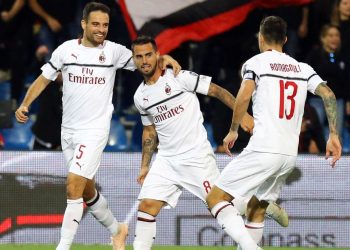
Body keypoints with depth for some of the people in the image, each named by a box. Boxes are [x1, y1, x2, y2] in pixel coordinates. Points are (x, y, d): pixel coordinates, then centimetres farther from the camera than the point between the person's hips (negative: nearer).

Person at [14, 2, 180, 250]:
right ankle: (116, 229, 37)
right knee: (87, 191, 14)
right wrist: (25, 105, -3)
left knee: (74, 187, -15)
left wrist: (164, 58, -15)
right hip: (68, 130, 4)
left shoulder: (114, 51, -4)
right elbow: (44, 79, 9)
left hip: (95, 130, -4)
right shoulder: (66, 50, 1)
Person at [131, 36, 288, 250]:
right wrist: (145, 166, 19)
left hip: (197, 156, -5)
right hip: (166, 159, 5)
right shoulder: (140, 96, 8)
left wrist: (242, 115, -18)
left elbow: (217, 91, -10)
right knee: (147, 205, -6)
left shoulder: (180, 78, -11)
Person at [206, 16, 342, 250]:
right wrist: (333, 135, 2)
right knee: (257, 208, 22)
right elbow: (328, 95, 3)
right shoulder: (303, 68, 16)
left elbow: (244, 96, -15)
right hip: (290, 154, 6)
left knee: (215, 197, -2)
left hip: (263, 150, -6)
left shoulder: (256, 62, 1)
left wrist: (233, 130, -1)